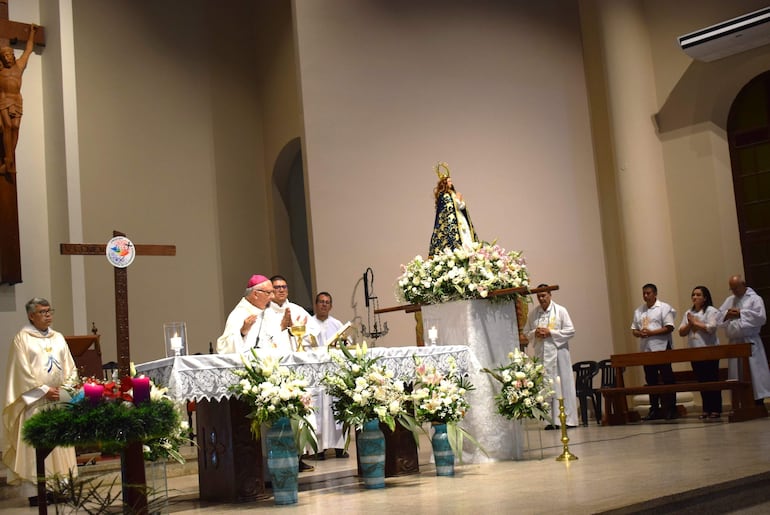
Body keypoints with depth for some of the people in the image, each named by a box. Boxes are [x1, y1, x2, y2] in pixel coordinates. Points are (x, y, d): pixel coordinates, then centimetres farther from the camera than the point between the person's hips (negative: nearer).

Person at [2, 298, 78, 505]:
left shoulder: (58, 338, 14)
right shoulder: (22, 338, -3)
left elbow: (69, 367, 13)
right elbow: (22, 371, -10)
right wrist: (44, 390, -14)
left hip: (59, 400, 6)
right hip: (34, 401, -5)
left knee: (60, 445, 5)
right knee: (34, 446, -4)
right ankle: (35, 491, -2)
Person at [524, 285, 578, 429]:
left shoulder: (560, 310, 0)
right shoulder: (533, 314, 9)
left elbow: (570, 331, -4)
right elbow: (526, 332, 14)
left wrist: (550, 333, -12)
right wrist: (535, 333, -8)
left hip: (558, 351, -3)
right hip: (541, 353, 3)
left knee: (563, 384, -2)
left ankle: (569, 419, 3)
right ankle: (552, 420, 4)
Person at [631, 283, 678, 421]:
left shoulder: (664, 308, -3)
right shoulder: (638, 311, 15)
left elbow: (669, 328, -11)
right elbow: (634, 330, 16)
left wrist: (651, 332, -17)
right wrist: (639, 333, -8)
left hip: (661, 348, -6)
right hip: (645, 349, 6)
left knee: (667, 379, -3)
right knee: (651, 380, 9)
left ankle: (670, 408, 2)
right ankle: (654, 409, 15)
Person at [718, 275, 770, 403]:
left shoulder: (755, 299, -1)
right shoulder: (729, 300, 17)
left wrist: (741, 313, -13)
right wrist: (727, 315, -11)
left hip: (750, 343, -6)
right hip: (734, 343, 6)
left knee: (754, 373, -6)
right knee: (737, 375, 6)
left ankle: (759, 405, -2)